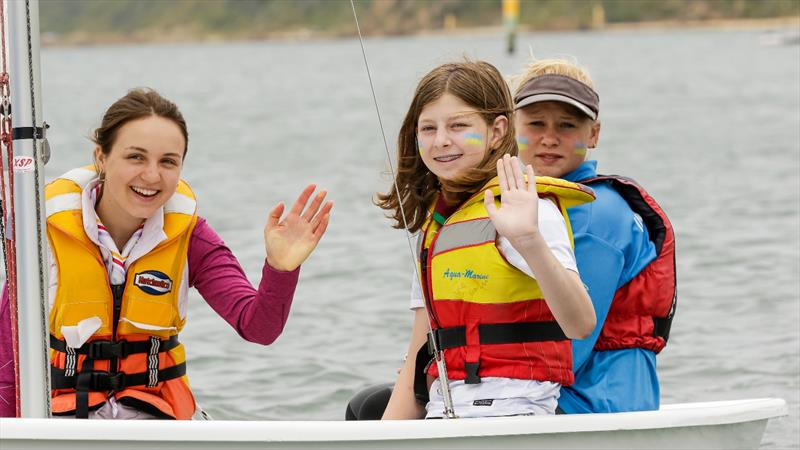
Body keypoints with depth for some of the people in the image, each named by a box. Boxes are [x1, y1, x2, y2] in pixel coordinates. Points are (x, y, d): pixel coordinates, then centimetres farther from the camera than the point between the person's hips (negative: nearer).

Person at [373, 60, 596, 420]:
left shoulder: (523, 210, -6)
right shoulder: (433, 224, 17)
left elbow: (580, 323, -22)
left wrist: (530, 240, -35)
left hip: (512, 415, -7)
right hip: (442, 416, 7)